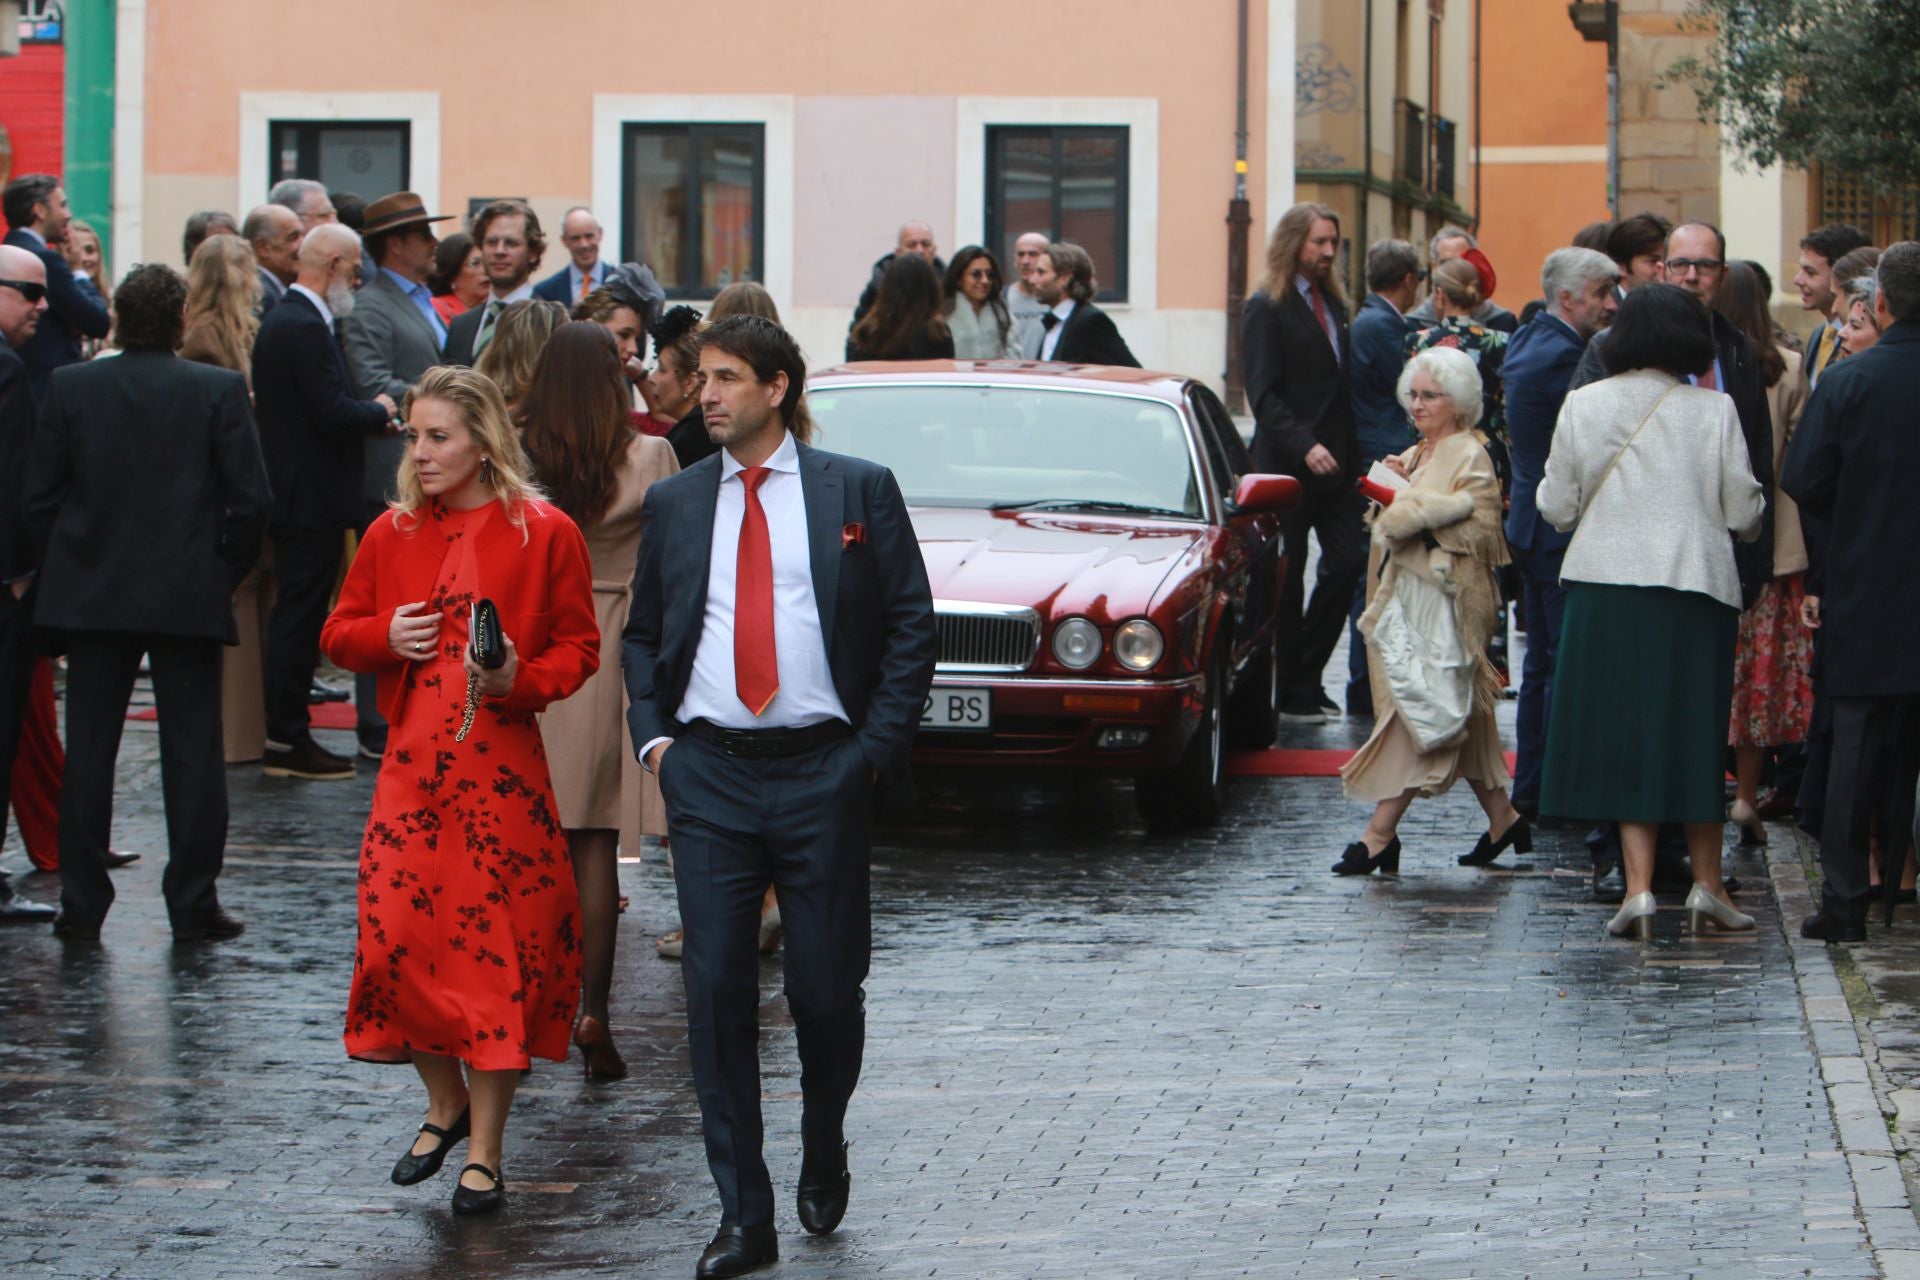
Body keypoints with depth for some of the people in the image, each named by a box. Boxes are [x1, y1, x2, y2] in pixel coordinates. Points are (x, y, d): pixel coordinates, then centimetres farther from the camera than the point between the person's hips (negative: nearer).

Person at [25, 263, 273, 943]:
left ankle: (81, 905, 8)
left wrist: (57, 573, 11)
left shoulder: (70, 386, -2)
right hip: (189, 598, -1)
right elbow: (251, 497, -7)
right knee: (191, 750, 5)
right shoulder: (219, 390, -7)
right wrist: (226, 569, 7)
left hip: (90, 594, 1)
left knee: (88, 751, 7)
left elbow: (40, 495, 0)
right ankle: (193, 904, 5)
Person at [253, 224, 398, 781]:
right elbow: (333, 415, -24)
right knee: (300, 616, -5)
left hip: (294, 496, 10)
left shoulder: (281, 319, 13)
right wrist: (378, 411, -6)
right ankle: (288, 741, -1)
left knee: (295, 616, 14)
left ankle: (285, 733, 20)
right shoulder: (307, 328, -19)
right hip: (314, 499, -10)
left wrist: (365, 414, 7)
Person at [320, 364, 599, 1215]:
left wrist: (521, 681, -17)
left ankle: (485, 1152, 8)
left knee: (495, 948, -2)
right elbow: (338, 634, 16)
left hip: (503, 768, -4)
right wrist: (385, 636, -6)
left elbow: (578, 646, 2)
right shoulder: (394, 534, 10)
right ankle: (446, 1105, 25)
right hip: (413, 764, 4)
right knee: (397, 938, -1)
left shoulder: (544, 534, -1)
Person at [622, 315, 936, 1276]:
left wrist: (876, 746, -6)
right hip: (708, 773, 2)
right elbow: (642, 632, 17)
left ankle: (823, 1152, 31)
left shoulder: (858, 491, 3)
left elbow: (911, 624, 2)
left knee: (827, 986, 1)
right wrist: (652, 734, 2)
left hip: (822, 769, -2)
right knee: (716, 989, -3)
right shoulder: (674, 503, 11)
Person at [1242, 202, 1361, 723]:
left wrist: (1353, 455, 4)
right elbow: (1264, 394, -12)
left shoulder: (1333, 304, 16)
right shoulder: (1266, 309, -6)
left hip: (1335, 463, 6)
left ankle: (1304, 678, 11)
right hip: (1288, 465, -6)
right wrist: (1304, 447, -24)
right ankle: (1290, 694, 10)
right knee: (1286, 579, 1)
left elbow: (1343, 383, 14)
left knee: (1347, 562, -2)